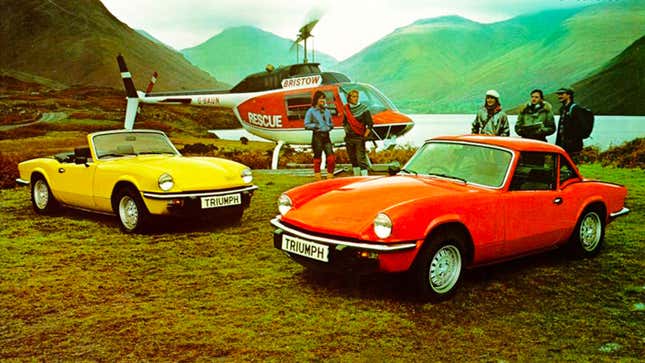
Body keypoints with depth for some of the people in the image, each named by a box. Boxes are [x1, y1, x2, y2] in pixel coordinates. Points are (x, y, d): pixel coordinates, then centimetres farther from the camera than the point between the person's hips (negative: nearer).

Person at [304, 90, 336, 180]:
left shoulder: (327, 111, 15)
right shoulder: (311, 111, -1)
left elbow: (330, 122, 25)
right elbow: (306, 125, -5)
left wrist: (330, 126, 4)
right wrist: (316, 126, -14)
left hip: (326, 136, 5)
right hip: (317, 136, -5)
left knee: (331, 157, -3)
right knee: (317, 157, 1)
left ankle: (330, 177, 8)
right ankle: (318, 178, 9)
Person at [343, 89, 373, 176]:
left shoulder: (363, 108, -6)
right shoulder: (346, 108, 7)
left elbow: (370, 123, -6)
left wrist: (365, 135, -9)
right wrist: (346, 130, 12)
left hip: (359, 137, -5)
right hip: (349, 138, 5)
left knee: (361, 158, -11)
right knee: (352, 158, 12)